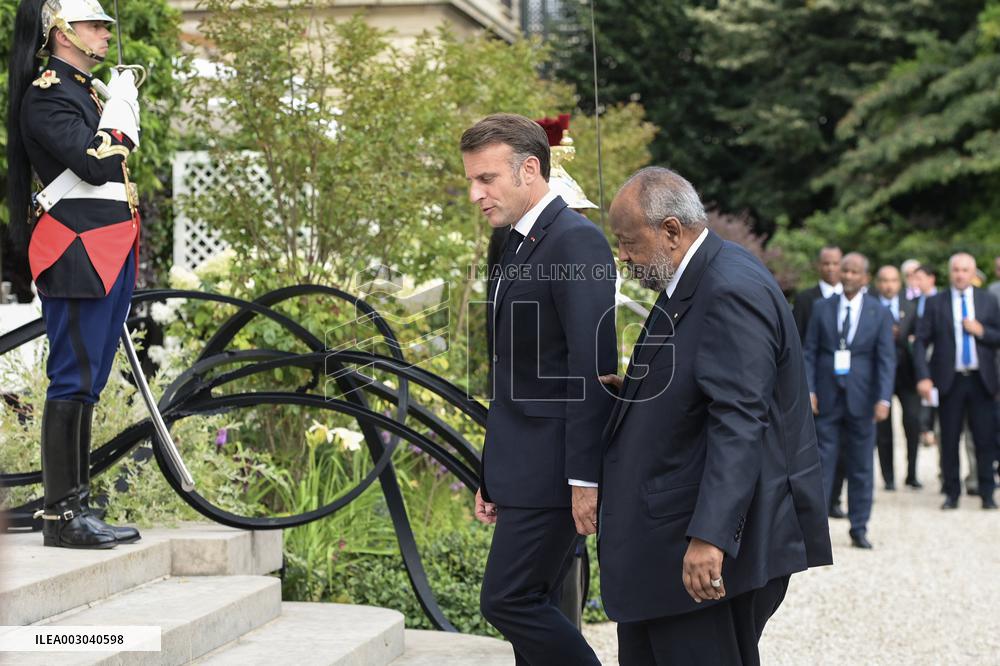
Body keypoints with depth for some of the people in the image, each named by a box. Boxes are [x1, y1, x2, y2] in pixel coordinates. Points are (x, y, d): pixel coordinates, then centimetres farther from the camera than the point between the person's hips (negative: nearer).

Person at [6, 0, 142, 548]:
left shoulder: (90, 91, 20)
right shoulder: (46, 94, -8)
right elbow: (95, 164, -21)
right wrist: (120, 103, -7)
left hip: (108, 256, 9)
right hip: (77, 256, -9)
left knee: (87, 383, 9)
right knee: (74, 381, -9)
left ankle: (76, 508, 12)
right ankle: (62, 516, -6)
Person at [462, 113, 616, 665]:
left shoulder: (576, 241, -13)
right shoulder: (516, 247, 17)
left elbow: (592, 364, -19)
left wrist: (585, 476, -23)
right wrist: (492, 476, 20)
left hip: (551, 469, -10)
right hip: (522, 471, 10)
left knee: (508, 600, -11)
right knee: (532, 608, 11)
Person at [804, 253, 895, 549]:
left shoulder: (879, 313, 3)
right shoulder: (822, 308, 6)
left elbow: (886, 359, -1)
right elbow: (809, 352, 5)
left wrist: (883, 399, -12)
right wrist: (809, 390, -7)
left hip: (861, 399, 0)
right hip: (826, 399, 0)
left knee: (861, 467, 5)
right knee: (821, 463, -1)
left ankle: (859, 529, 12)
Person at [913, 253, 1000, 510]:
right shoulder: (935, 303, 4)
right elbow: (920, 342, 0)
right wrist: (923, 377, -11)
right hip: (950, 380, -1)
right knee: (949, 440, 2)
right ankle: (952, 493, 11)